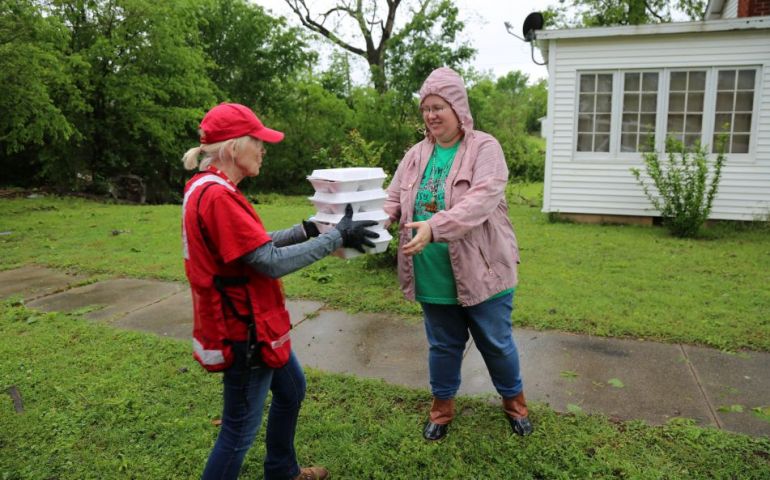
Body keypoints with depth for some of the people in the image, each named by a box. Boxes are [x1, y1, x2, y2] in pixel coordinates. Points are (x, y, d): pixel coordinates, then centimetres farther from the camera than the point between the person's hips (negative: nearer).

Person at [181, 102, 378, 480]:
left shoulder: (211, 189, 7)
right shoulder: (217, 196, -25)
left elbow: (257, 244, 10)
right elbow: (272, 262, -25)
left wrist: (308, 230, 4)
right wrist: (336, 237, -19)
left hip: (254, 323, 11)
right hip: (244, 331, -11)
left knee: (292, 389, 26)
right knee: (240, 428, 5)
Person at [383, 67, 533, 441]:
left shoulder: (484, 148, -10)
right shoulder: (416, 155, 6)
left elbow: (482, 200, -25)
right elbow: (393, 200, 4)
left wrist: (434, 227, -38)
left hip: (482, 271, -4)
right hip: (433, 276, 4)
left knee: (496, 344, 14)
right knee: (443, 345, 19)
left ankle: (513, 401, 41)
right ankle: (442, 407, 41)